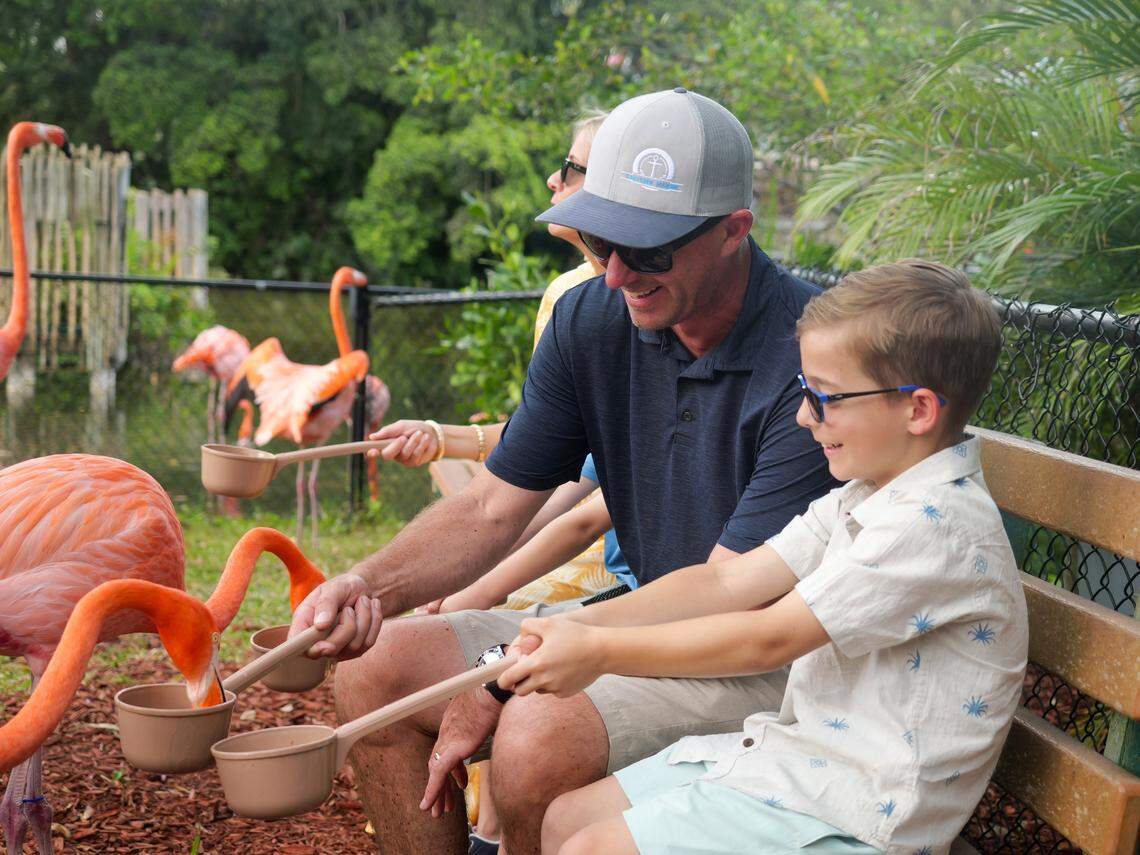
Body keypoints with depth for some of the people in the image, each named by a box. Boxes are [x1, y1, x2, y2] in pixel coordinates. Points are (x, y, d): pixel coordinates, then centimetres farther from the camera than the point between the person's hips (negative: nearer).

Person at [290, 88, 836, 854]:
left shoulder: (810, 358, -24)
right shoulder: (590, 319, -3)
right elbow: (494, 507, 2)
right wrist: (370, 586, -18)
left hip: (773, 658, -7)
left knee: (540, 734, -32)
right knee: (374, 669, -3)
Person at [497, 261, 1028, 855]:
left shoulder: (938, 523, -22)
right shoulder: (860, 499, 9)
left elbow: (768, 639, -23)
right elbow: (727, 583, 4)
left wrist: (598, 651, -18)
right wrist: (581, 625, -8)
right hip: (798, 747, 9)